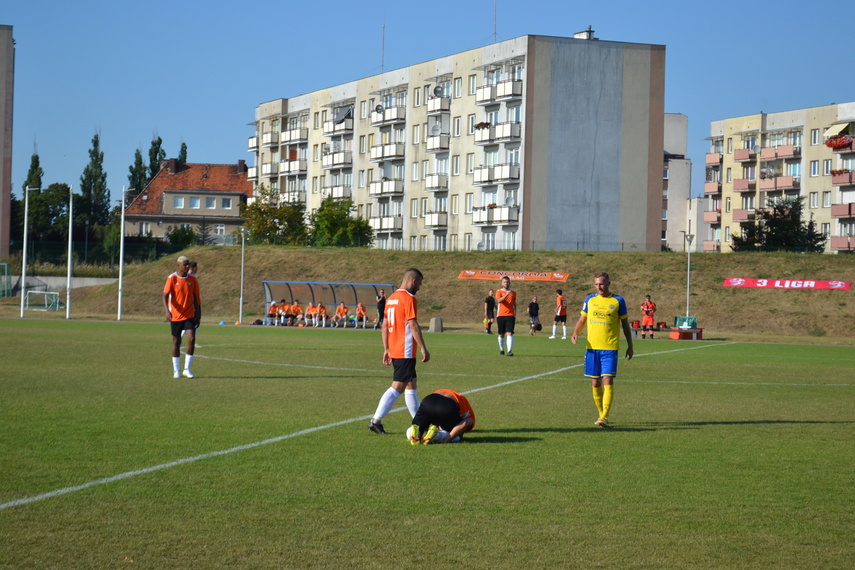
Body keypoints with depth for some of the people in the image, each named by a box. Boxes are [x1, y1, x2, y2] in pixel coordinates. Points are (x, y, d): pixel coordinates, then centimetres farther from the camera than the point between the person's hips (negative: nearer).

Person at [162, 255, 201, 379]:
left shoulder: (192, 279, 4)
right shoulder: (172, 279, -7)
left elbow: (196, 298, 10)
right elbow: (165, 296, -14)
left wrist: (198, 315, 7)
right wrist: (167, 311, -29)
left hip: (190, 315, 2)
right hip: (175, 316, -2)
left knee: (191, 339, -13)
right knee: (176, 342, 5)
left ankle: (187, 369, -3)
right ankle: (176, 370, 17)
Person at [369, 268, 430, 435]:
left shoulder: (391, 298, 13)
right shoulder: (409, 299, -13)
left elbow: (384, 327, 15)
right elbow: (413, 325, -17)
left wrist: (386, 349, 19)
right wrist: (424, 349, -14)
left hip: (394, 350, 9)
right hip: (406, 352, -9)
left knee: (411, 385, 15)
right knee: (397, 387, -6)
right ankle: (376, 420, -9)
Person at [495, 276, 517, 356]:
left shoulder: (513, 292, 12)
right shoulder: (499, 292, 3)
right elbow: (498, 301, -16)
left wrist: (515, 315, 17)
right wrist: (506, 295, -31)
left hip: (510, 316, 0)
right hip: (501, 316, 0)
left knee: (509, 333, -13)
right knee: (501, 334, 7)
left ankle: (510, 351, -21)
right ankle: (501, 350, 23)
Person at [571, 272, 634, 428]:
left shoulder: (618, 301, 1)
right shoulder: (590, 299, 9)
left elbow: (625, 324, 7)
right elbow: (582, 319, 16)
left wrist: (630, 345, 3)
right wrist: (575, 333, -4)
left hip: (610, 348, -3)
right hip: (592, 347, 3)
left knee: (608, 380, -13)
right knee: (595, 383, 6)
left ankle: (604, 417, -16)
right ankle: (601, 414, 20)